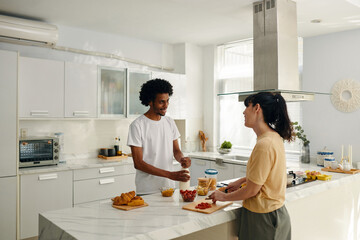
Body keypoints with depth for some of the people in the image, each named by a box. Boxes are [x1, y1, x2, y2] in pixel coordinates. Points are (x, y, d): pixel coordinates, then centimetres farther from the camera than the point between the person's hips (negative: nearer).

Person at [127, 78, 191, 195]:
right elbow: (138, 163, -16)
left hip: (169, 187, 5)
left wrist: (182, 159, -13)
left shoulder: (170, 122, 6)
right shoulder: (137, 125, -13)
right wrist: (170, 174, -22)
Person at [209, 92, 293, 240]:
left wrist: (224, 197, -5)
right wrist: (242, 180, 15)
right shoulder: (275, 137, 5)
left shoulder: (264, 145, -26)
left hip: (263, 219, -9)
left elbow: (252, 190, -19)